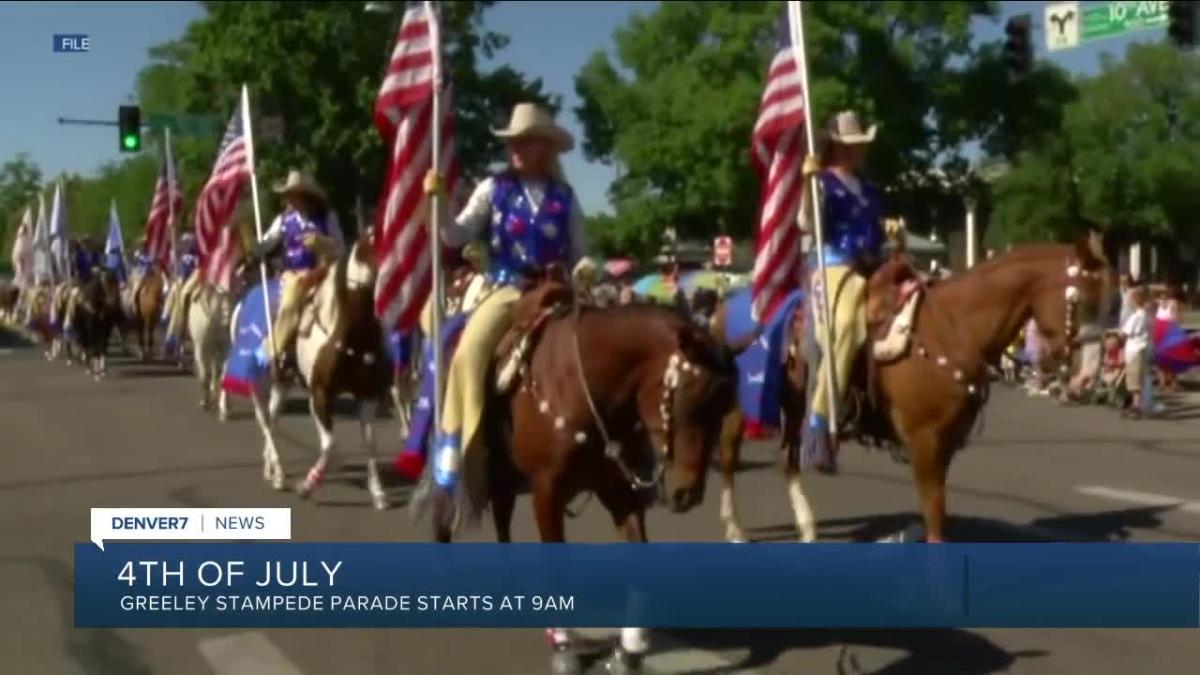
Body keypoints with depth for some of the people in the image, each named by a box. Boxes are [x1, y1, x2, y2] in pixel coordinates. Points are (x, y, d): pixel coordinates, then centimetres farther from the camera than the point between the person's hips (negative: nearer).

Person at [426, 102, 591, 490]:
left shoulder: (565, 197, 9)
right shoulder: (494, 189, 7)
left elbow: (580, 254, 14)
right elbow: (455, 236, 0)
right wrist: (437, 202, -15)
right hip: (508, 289, -1)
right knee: (469, 351, -27)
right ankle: (466, 447, -19)